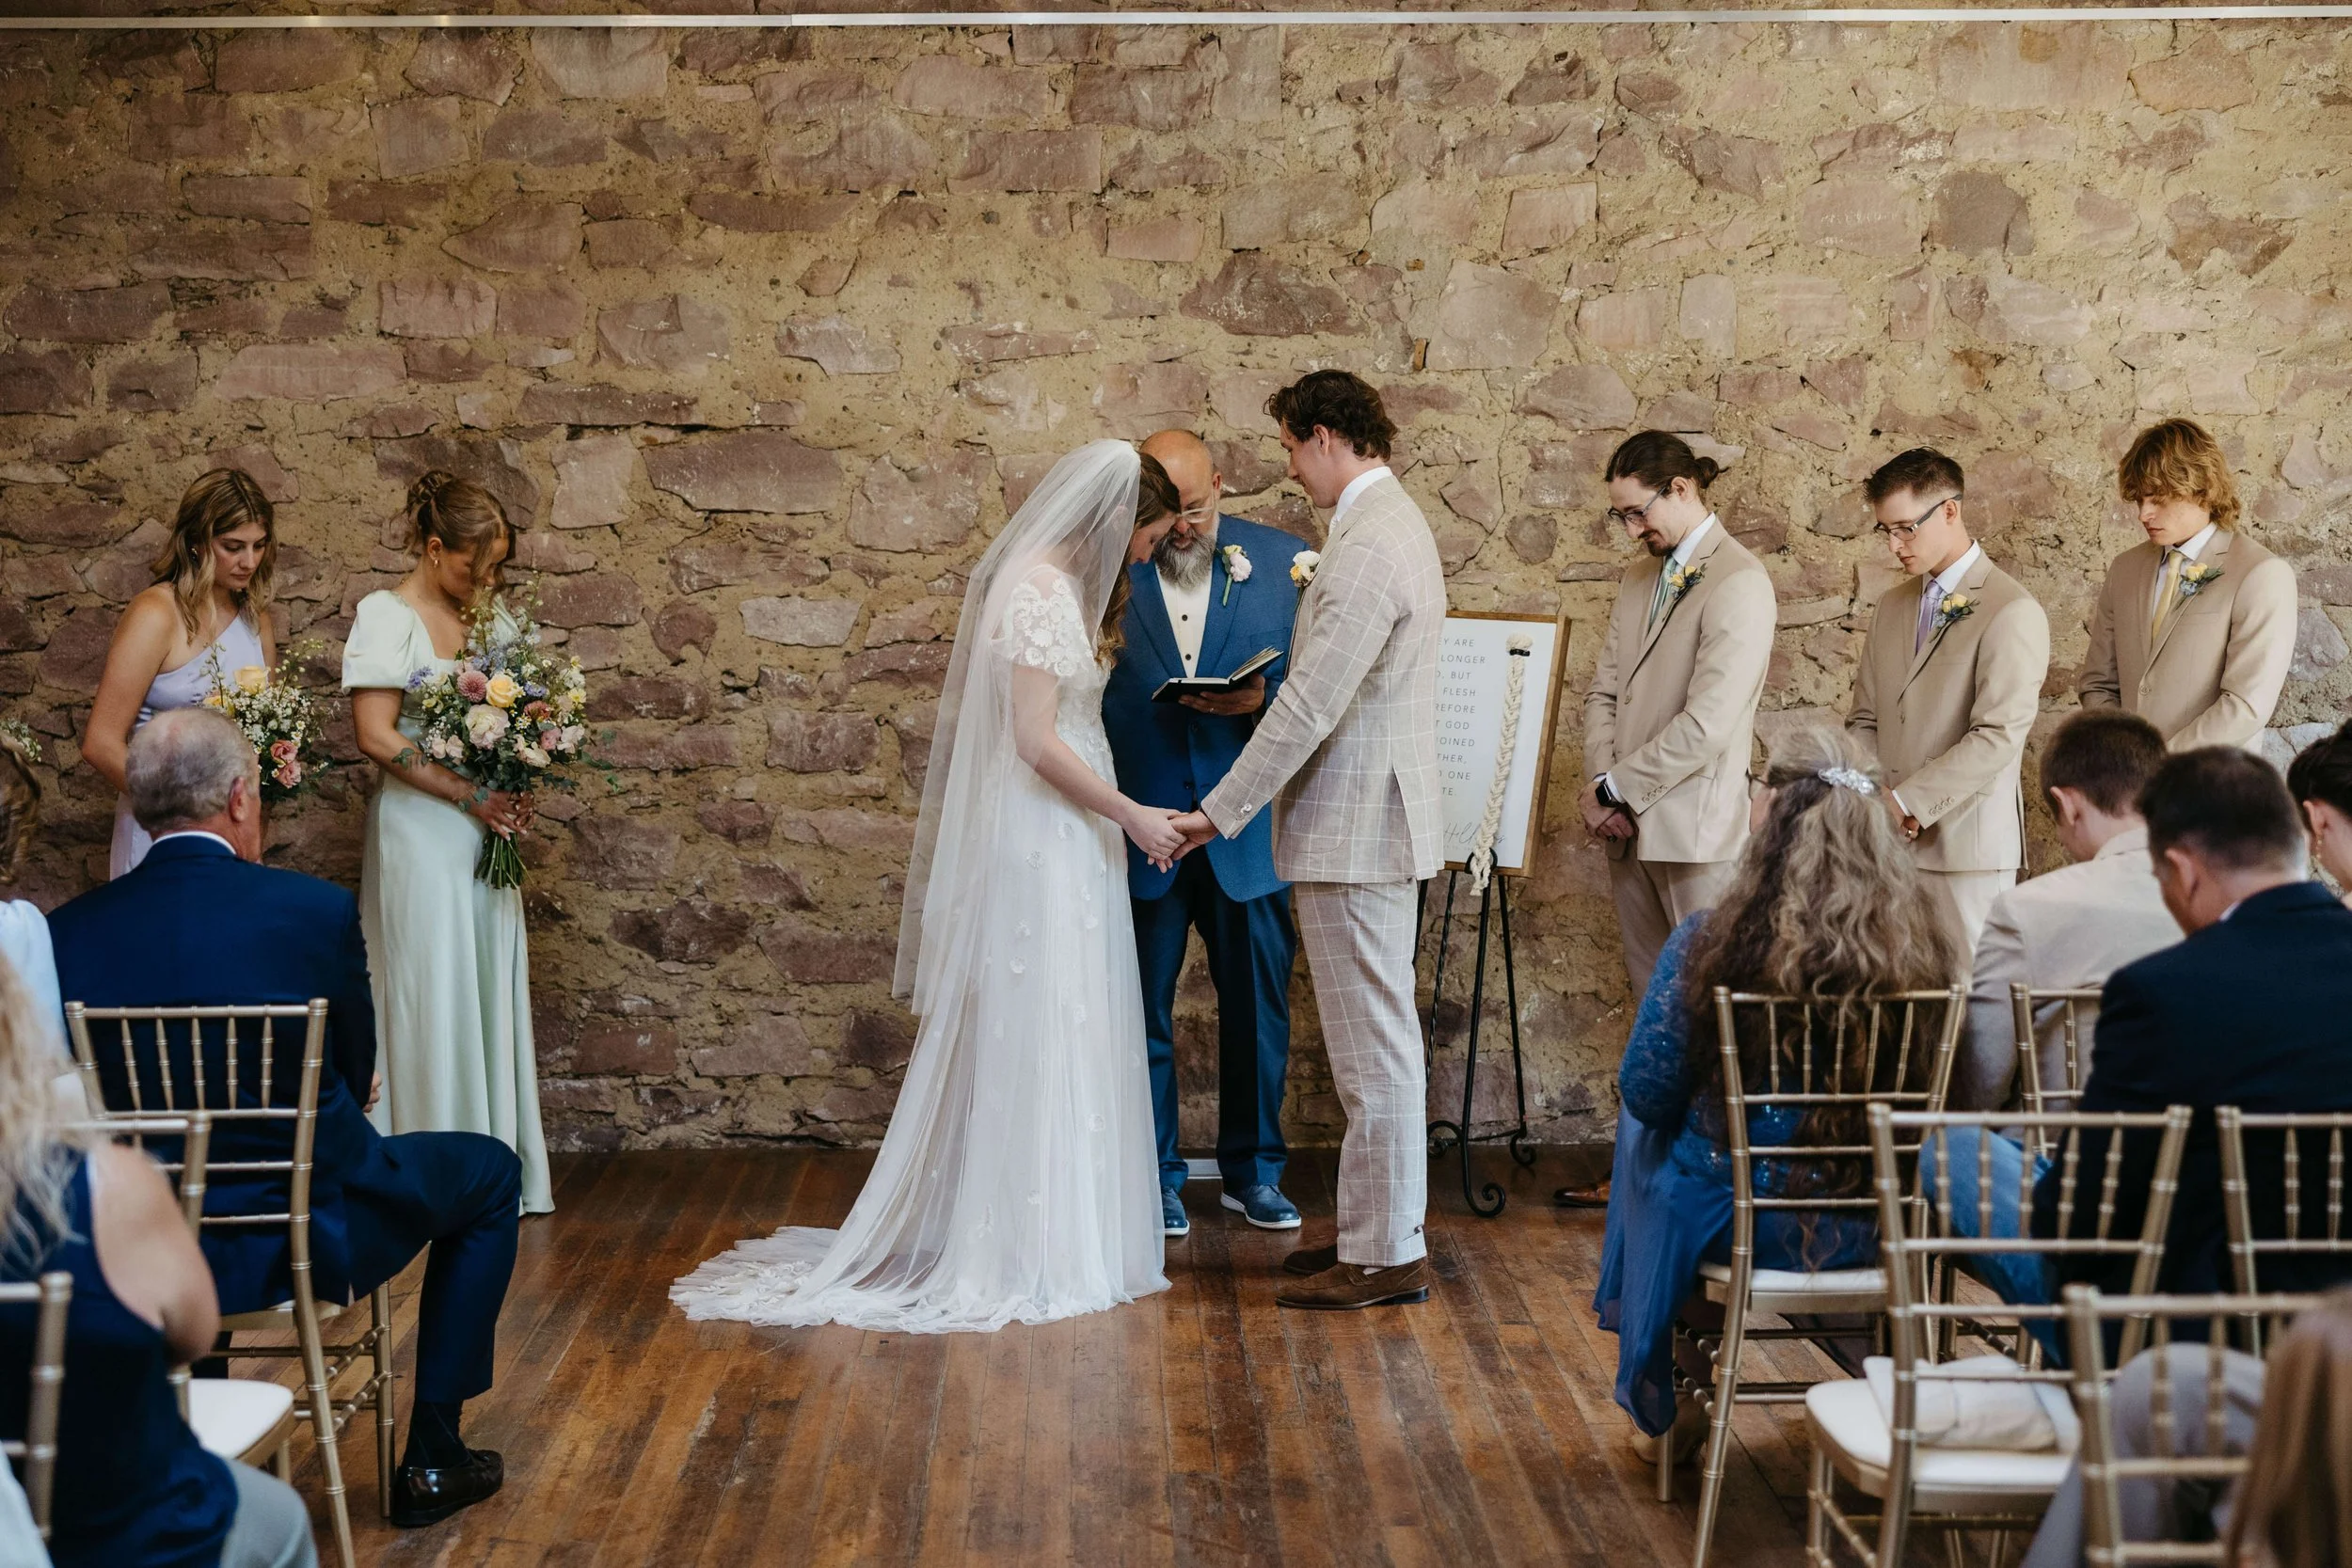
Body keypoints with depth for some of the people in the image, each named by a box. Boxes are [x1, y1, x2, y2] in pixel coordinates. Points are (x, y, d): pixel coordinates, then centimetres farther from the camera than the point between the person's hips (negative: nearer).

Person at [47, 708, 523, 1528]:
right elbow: (355, 1077, -1)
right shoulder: (315, 909, -15)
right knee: (489, 1169, 22)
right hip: (311, 1239, -4)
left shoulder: (67, 930, -7)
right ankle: (432, 1456, 23)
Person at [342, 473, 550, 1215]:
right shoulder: (387, 616, -9)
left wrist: (513, 792, 0)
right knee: (434, 994, -1)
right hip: (422, 830, -6)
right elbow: (377, 736, -15)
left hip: (483, 831, 6)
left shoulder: (479, 617, 10)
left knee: (492, 991, 9)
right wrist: (471, 797, -15)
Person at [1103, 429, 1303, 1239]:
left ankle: (1253, 1171, 26)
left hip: (1247, 827, 1)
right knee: (1141, 1010, 7)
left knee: (1258, 1007, 10)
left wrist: (1263, 699, -16)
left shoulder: (1281, 559, 1)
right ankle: (1153, 1176, 20)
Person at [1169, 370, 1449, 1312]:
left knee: (1373, 1047, -3)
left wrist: (1221, 812, -17)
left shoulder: (1368, 545, -20)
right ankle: (1380, 1228, 26)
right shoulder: (1391, 522, 15)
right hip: (1371, 819, 11)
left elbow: (1311, 704, -22)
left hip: (1355, 825, -11)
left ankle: (1386, 1255, 5)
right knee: (1375, 1041, 17)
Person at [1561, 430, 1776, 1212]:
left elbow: (1707, 723, -19)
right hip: (1631, 826, 8)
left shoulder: (1738, 583, -12)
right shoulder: (1640, 583, 16)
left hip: (1697, 827, -8)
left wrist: (1621, 786, -12)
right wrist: (1600, 786, -2)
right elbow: (1604, 692, 15)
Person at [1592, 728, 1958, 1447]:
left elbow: (1648, 1094, -9)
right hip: (1876, 1232, 3)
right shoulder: (1920, 946, -12)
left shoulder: (1709, 942, -19)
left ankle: (1665, 1398, 43)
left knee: (1648, 1136, 31)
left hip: (1737, 1225, -2)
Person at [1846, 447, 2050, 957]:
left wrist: (1905, 799, -16)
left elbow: (1998, 737, -15)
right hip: (1890, 840, 6)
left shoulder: (2012, 612, -7)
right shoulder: (1891, 608, 18)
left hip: (1965, 844, -6)